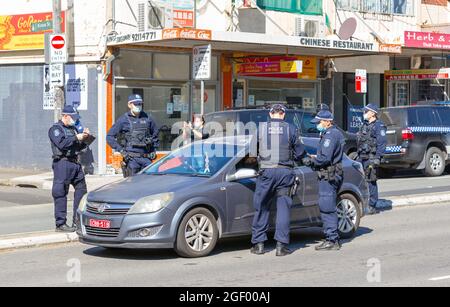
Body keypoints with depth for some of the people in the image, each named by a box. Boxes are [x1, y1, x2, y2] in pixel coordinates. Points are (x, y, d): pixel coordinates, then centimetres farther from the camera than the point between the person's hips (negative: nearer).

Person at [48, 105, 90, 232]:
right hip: (62, 163, -8)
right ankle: (60, 224, -3)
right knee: (61, 193, -5)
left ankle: (78, 221, 14)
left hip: (75, 163, 8)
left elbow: (79, 148, 23)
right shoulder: (56, 129, -3)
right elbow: (61, 144, -20)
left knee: (81, 190, 7)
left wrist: (84, 138, 6)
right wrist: (76, 138, -15)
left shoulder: (73, 128, 21)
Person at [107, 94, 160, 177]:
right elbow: (110, 137, 1)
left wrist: (154, 150, 16)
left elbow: (155, 134, 27)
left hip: (146, 158, 3)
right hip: (132, 158, -3)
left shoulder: (147, 119, 12)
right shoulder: (124, 120, 1)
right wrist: (121, 150, -6)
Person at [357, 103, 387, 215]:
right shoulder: (365, 125, 19)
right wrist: (358, 156, 19)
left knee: (371, 181, -6)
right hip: (362, 158, 8)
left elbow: (382, 143, -15)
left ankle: (372, 207, -1)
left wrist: (377, 158, -21)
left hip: (371, 158, -8)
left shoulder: (379, 126, -8)